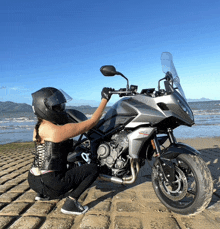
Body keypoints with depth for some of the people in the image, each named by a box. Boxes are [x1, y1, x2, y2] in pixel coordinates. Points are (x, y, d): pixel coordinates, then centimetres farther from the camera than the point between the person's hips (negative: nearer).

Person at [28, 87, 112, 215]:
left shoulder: (39, 127, 4)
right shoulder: (57, 130, -22)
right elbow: (92, 122, -16)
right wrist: (105, 99, -8)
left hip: (34, 181, 9)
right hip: (50, 184, -8)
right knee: (93, 169, 1)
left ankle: (44, 195, 25)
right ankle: (71, 202, -6)